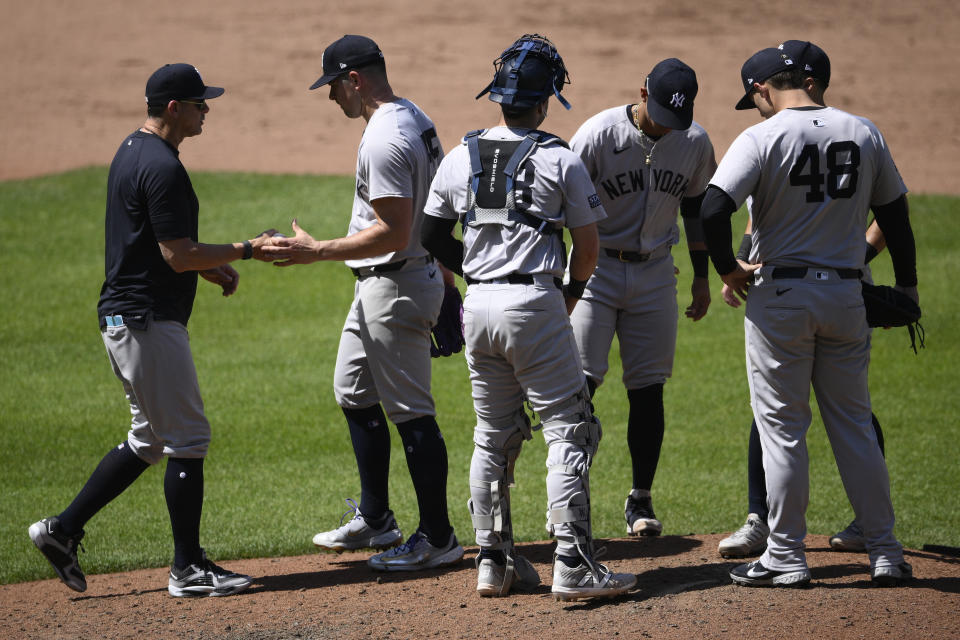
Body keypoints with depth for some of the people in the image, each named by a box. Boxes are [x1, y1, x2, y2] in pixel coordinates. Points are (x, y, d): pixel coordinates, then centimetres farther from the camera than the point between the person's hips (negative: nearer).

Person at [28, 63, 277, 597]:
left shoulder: (132, 152, 15)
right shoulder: (163, 168, -19)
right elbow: (178, 256, -20)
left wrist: (211, 265, 11)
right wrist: (244, 251, -11)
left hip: (122, 316, 11)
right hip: (150, 322, -11)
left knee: (151, 438, 17)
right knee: (188, 439, -3)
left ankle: (64, 530, 16)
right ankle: (189, 569, 2)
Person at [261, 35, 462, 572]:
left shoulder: (384, 139, -23)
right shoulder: (416, 120, 10)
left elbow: (394, 232, -27)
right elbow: (436, 212, 17)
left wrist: (317, 252, -22)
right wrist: (446, 284, 23)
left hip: (396, 286, -11)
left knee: (411, 411, -4)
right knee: (354, 393, 20)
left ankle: (439, 538, 2)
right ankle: (375, 521, 28)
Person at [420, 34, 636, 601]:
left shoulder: (460, 159, 6)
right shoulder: (561, 161, -6)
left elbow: (433, 237, 13)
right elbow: (588, 246, -1)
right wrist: (572, 295, 16)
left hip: (478, 306, 5)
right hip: (535, 304, -5)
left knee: (494, 436, 15)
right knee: (569, 430, -2)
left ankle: (495, 561, 16)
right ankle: (573, 564, -9)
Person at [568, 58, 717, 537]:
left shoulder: (694, 143, -2)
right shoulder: (599, 134, -15)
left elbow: (696, 206, 13)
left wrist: (701, 277, 14)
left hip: (655, 273, 3)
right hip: (596, 267, -3)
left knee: (648, 388, 4)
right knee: (581, 381, -10)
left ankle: (640, 501, 14)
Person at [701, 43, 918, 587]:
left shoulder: (762, 138, -10)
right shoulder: (864, 133, 4)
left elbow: (714, 210, -22)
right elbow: (895, 214, 11)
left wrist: (729, 269, -6)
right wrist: (908, 288, 21)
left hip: (780, 295, -4)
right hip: (847, 294, 4)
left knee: (782, 426, 3)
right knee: (854, 423, 12)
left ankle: (786, 557, 6)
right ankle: (886, 553, 12)